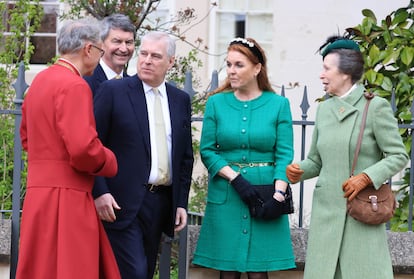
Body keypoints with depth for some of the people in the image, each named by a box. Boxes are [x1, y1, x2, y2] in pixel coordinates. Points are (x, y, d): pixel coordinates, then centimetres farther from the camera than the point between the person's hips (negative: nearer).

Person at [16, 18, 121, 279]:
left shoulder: (41, 80, 13)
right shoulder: (74, 86, -15)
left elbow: (26, 136, 24)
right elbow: (82, 148, -24)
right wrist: (110, 162, -6)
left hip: (41, 193, 9)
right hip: (66, 199, -9)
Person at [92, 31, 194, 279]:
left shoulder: (181, 100, 13)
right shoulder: (113, 91, -2)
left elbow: (186, 156, 17)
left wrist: (181, 203, 10)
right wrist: (99, 192, -13)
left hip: (161, 202, 5)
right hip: (122, 202, -5)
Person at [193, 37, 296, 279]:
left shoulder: (278, 104, 2)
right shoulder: (216, 103, 5)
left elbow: (284, 154, -2)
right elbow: (207, 150, 1)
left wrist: (278, 193, -16)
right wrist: (235, 178, -13)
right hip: (226, 195, 1)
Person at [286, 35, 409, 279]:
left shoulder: (376, 107, -5)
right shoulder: (325, 109, 13)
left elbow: (399, 156, -6)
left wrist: (366, 177, -18)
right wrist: (299, 171, -3)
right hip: (326, 211, 5)